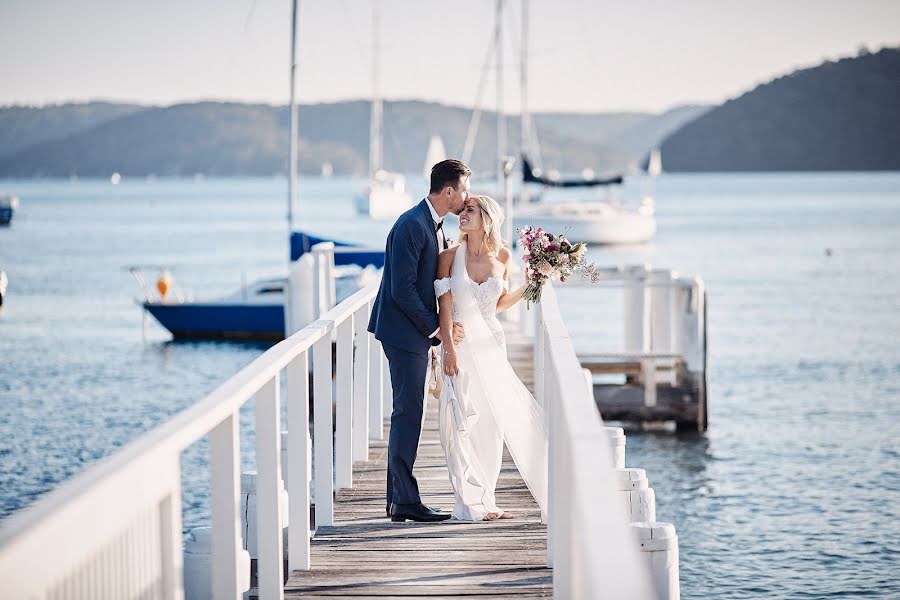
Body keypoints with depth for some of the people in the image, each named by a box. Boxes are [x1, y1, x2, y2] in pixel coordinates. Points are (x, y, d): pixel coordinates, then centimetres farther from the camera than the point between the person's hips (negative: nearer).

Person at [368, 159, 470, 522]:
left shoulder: (434, 226, 13)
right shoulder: (411, 225, -18)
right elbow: (402, 288, -21)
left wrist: (443, 325, 5)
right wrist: (435, 328, -15)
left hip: (417, 332, 10)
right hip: (404, 330, -10)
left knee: (407, 413, 12)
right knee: (408, 412, -9)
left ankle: (397, 499, 17)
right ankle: (405, 500, -6)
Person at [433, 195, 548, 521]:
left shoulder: (502, 256, 4)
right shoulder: (450, 256, -4)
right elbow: (445, 306, -6)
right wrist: (449, 348, -13)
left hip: (491, 345, 3)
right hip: (462, 346, -3)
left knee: (491, 422, 4)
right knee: (466, 422, -1)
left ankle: (482, 500, 15)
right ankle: (472, 503, 4)